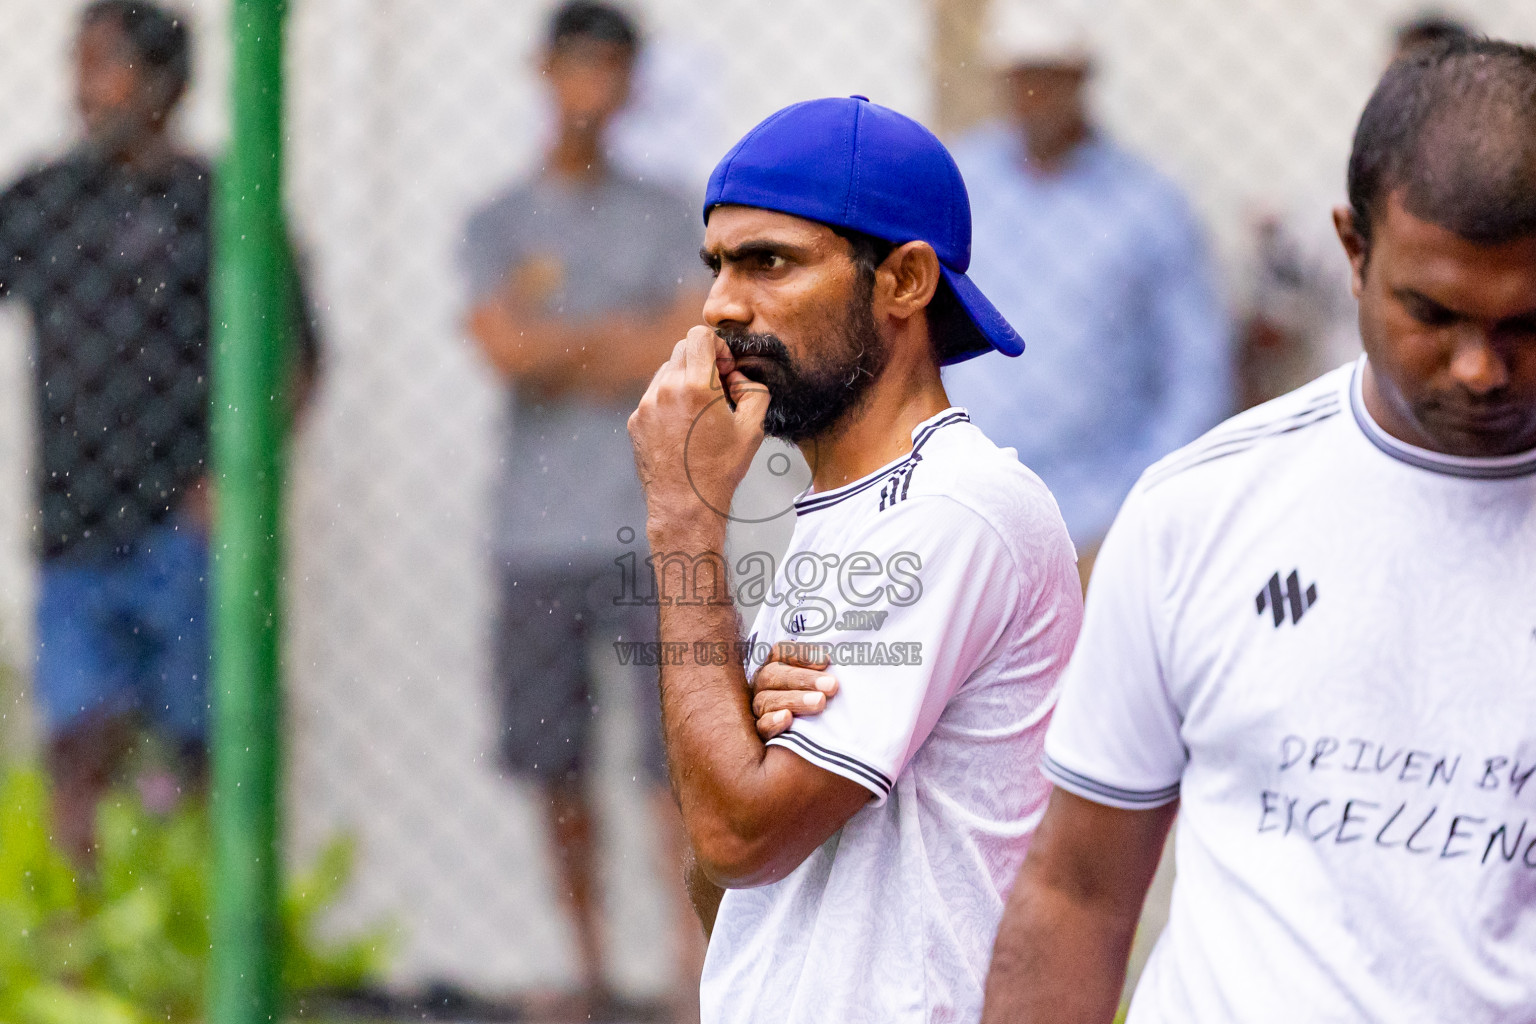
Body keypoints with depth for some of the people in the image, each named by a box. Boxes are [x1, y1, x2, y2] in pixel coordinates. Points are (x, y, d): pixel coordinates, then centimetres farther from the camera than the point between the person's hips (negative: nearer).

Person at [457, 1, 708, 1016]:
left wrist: (557, 339, -4)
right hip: (538, 538, 1)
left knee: (678, 757, -10)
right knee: (554, 761, 4)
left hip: (650, 527, -1)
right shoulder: (498, 225, 9)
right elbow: (509, 352, -6)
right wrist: (625, 339, -3)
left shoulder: (667, 217, 9)